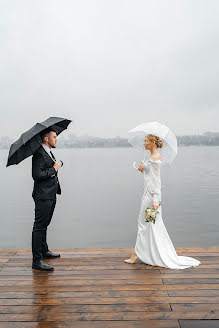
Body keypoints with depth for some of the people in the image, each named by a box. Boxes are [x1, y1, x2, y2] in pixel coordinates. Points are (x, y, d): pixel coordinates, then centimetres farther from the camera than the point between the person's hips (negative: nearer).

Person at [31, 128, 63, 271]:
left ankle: (44, 251, 35)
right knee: (39, 226, -4)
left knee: (44, 225, 21)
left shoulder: (49, 152, 15)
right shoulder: (39, 154, -17)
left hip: (51, 195, 10)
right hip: (43, 196, -10)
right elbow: (37, 175, -26)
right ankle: (37, 260, 3)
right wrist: (54, 169, -19)